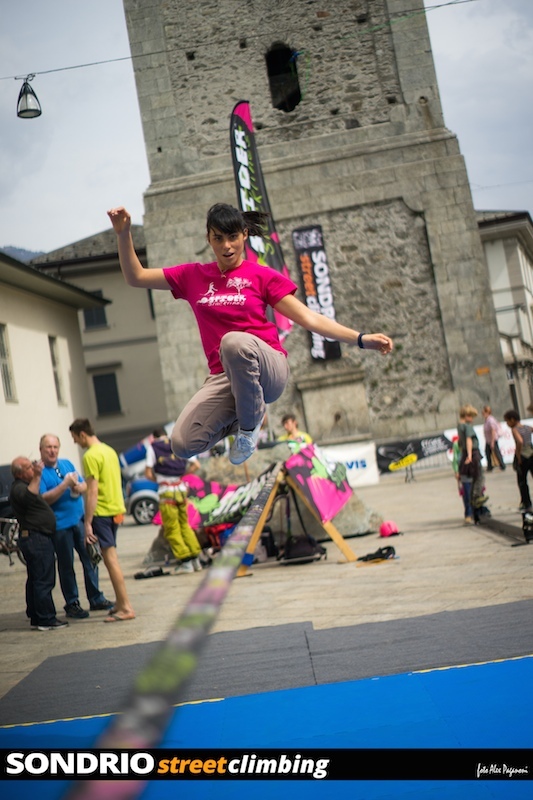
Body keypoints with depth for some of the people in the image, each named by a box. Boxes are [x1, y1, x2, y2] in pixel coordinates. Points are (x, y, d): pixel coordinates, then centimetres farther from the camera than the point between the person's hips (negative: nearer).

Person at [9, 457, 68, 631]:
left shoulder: (24, 486, 20)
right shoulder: (18, 488, -14)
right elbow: (29, 497, -37)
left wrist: (36, 474, 36)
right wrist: (36, 476, -41)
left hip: (39, 538, 11)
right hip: (36, 538, -11)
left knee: (35, 580, 14)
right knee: (44, 580, -11)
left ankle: (36, 617, 20)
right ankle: (46, 619, -11)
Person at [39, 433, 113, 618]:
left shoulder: (67, 464, 12)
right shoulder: (39, 472, -7)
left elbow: (84, 485, 16)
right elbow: (43, 499, -17)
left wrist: (78, 487, -8)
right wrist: (64, 485, -23)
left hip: (80, 519, 6)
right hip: (60, 525, -5)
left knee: (90, 559, 8)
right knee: (66, 565, 4)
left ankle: (96, 599, 19)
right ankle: (72, 604, 15)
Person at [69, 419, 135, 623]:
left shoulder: (91, 456, -14)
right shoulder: (109, 450, 14)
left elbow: (93, 492, -19)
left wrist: (87, 523, -18)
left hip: (102, 512, -9)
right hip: (116, 509, 9)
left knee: (110, 559, -8)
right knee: (111, 558, 17)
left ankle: (126, 608, -8)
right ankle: (119, 603, 24)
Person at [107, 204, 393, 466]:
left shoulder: (262, 276, 4)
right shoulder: (193, 276, 12)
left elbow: (308, 318, -2)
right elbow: (135, 277, 16)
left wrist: (361, 339, -12)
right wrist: (124, 234, 2)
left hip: (267, 367, -3)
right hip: (223, 377, 4)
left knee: (234, 342, -39)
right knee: (184, 444, -19)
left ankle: (250, 420, -12)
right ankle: (237, 417, 14)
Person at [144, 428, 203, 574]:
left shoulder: (152, 448, 0)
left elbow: (148, 473, -6)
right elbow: (196, 465, 6)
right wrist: (181, 474, 12)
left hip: (166, 492, -4)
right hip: (181, 489, 4)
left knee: (172, 529, 2)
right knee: (185, 525, 16)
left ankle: (185, 562, -1)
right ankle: (195, 559, 14)